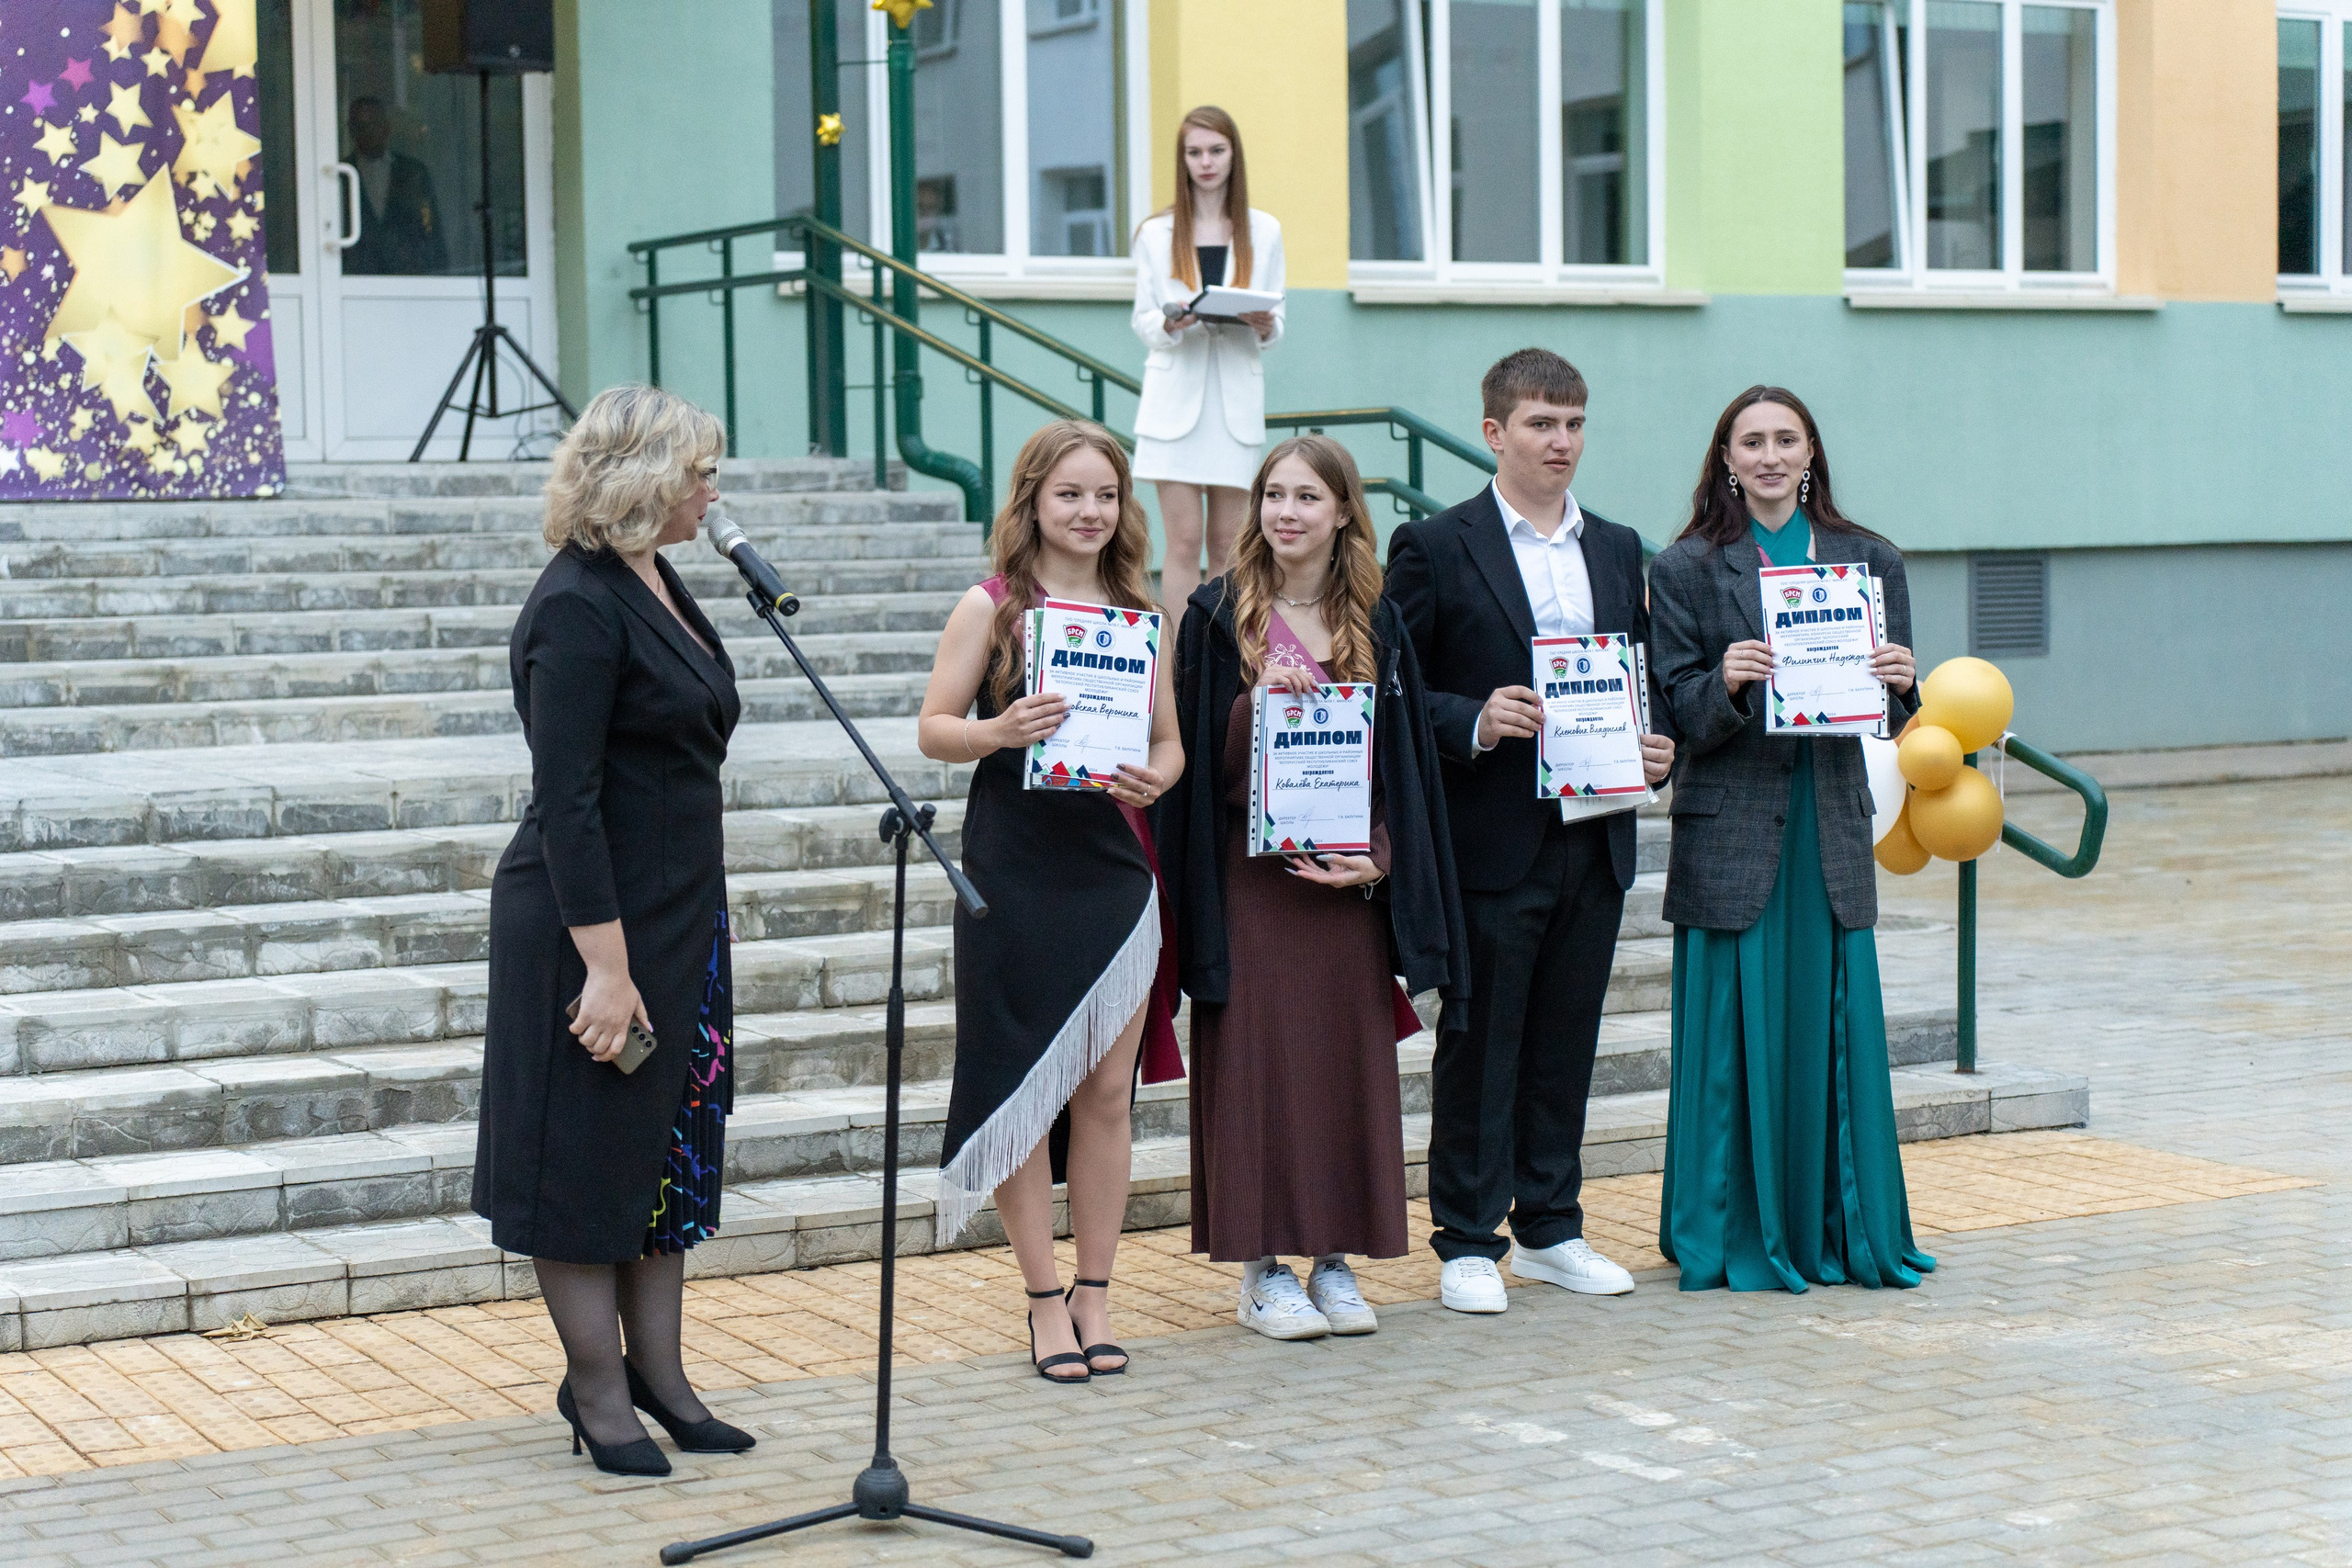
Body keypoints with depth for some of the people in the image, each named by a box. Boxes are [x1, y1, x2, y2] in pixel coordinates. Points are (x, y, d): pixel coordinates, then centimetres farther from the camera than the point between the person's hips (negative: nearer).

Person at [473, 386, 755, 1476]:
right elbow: (565, 802, -21)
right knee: (590, 1155, 2)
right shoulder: (577, 609, -18)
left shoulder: (656, 586, 10)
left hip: (678, 912, 9)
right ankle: (598, 1390, 13)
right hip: (593, 921, -9)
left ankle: (656, 1372, 23)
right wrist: (606, 965, -23)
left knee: (673, 1148, 13)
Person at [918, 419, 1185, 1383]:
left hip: (1115, 869, 3)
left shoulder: (1137, 614, 9)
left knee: (1107, 1090, 6)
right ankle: (1045, 1301, 12)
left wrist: (1156, 778, -10)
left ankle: (1094, 1294, 18)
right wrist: (997, 732, -22)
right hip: (1014, 872, -3)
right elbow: (933, 729, -3)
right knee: (1021, 1086, 2)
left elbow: (1169, 739, 13)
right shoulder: (992, 607, -2)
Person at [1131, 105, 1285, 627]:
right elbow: (1142, 320, 7)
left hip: (1236, 397, 1)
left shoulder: (1264, 231, 11)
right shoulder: (1155, 233, 8)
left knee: (1228, 543, 3)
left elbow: (1276, 328, 11)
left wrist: (1265, 327, -12)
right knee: (1184, 541, -6)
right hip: (1176, 394, -1)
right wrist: (1168, 325, -15)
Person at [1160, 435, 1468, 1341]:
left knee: (1346, 1060, 5)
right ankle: (1261, 1269, 6)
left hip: (1349, 883, 3)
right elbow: (1204, 762, -3)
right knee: (1259, 1060, -2)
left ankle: (1335, 1258, 15)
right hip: (1252, 882, -3)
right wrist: (1259, 697, -20)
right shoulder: (1219, 617, -1)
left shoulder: (1375, 624, 9)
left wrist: (1379, 858, -4)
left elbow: (1401, 761, 8)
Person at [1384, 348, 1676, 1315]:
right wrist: (1472, 724, -20)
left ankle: (1550, 1227, 22)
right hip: (1490, 842, -5)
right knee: (1480, 1042, 1)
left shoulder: (1618, 550, 14)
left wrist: (1654, 745, 2)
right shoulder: (1435, 548, -3)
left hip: (1595, 838, 5)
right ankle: (1468, 1242, 9)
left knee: (1567, 1038, 12)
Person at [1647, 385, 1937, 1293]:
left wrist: (1899, 682, -12)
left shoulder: (1869, 560, 9)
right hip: (1731, 828, -2)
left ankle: (1841, 1228, 17)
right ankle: (1733, 1238, 10)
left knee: (1836, 1026, 5)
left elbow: (1896, 711, 9)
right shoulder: (1687, 569, 2)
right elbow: (1680, 716, -2)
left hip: (1833, 825, 3)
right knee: (1738, 1034, 0)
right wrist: (1727, 682, -21)